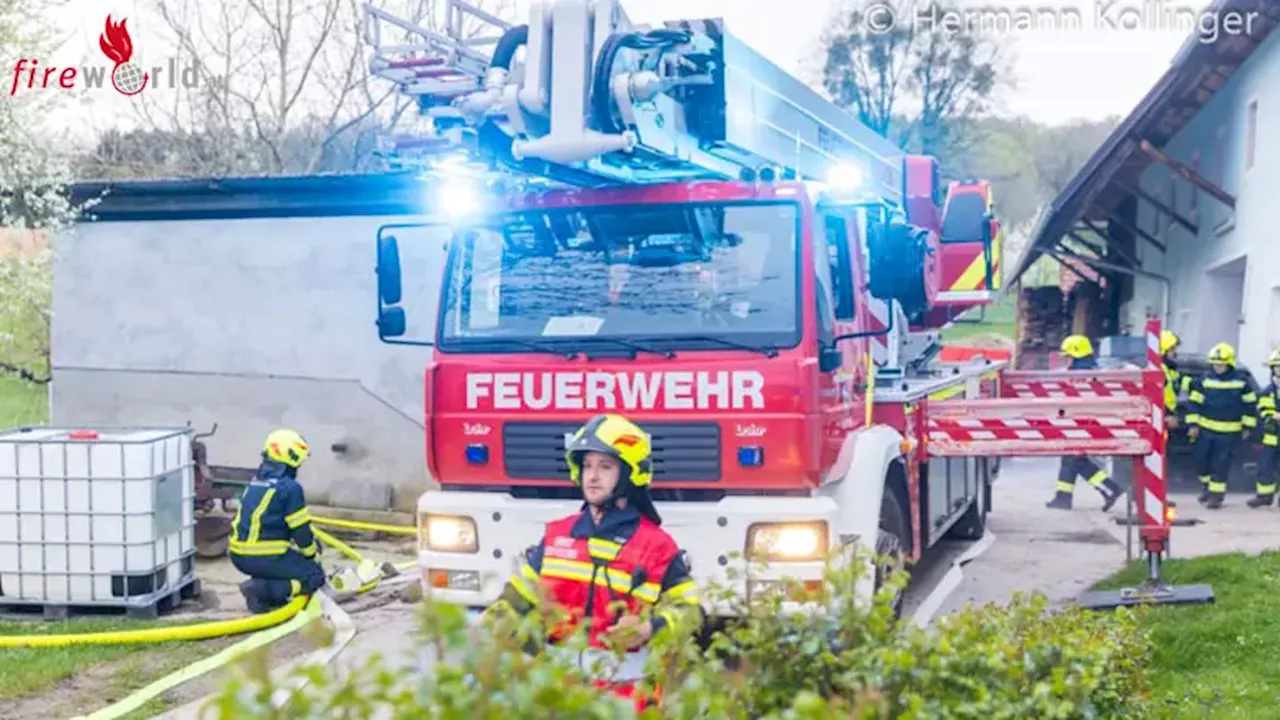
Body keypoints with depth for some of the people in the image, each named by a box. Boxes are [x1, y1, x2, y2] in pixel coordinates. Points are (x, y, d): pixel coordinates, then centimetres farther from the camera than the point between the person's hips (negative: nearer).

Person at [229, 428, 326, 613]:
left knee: (291, 557, 31)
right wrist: (313, 554, 10)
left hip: (239, 556, 8)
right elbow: (301, 530, -9)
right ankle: (262, 590, -12)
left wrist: (312, 543, 28)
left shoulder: (256, 482, 14)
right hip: (265, 558, -8)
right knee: (315, 576, 5)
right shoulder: (290, 487, -13)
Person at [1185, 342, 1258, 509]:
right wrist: (1192, 424, -3)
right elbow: (1194, 402, 2)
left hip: (1229, 432, -2)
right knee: (1201, 460, 7)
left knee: (1221, 464, -2)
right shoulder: (1204, 380, -1)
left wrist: (1247, 426, 4)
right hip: (1205, 429, 2)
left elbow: (1250, 404, 3)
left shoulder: (1242, 381, -5)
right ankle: (1207, 484, 32)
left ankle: (1216, 494, 7)